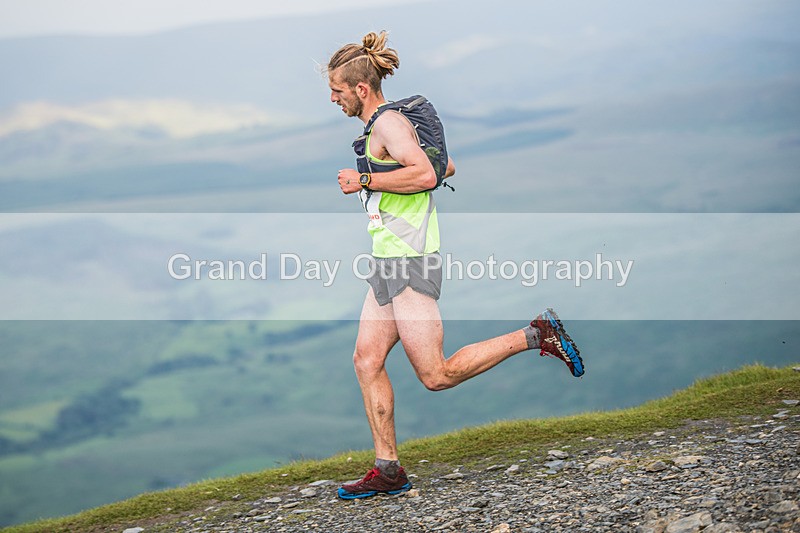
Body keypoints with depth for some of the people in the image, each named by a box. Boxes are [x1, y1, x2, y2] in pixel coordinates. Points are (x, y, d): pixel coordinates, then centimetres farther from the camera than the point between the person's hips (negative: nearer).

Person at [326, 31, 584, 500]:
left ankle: (536, 336, -1)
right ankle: (388, 470, 7)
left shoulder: (388, 123, -12)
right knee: (367, 361, 5)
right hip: (389, 264, 10)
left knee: (436, 376, -8)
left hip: (411, 264, -10)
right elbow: (445, 167, 28)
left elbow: (425, 175, -28)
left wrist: (365, 180, -20)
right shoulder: (384, 126, 18)